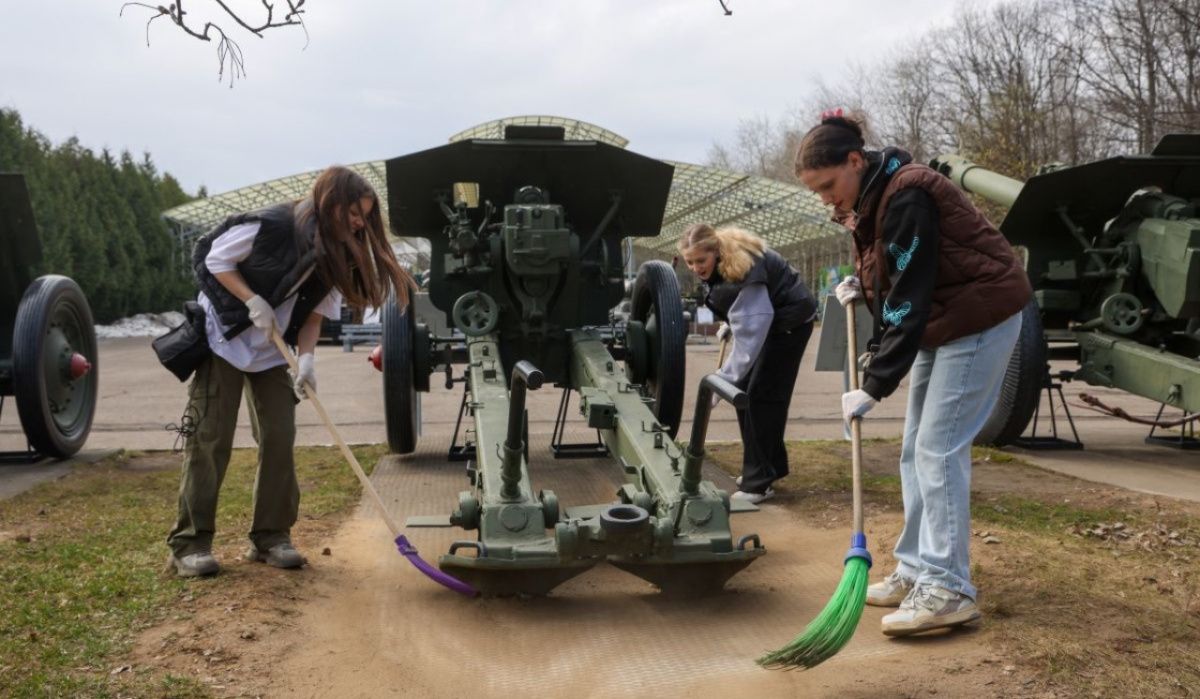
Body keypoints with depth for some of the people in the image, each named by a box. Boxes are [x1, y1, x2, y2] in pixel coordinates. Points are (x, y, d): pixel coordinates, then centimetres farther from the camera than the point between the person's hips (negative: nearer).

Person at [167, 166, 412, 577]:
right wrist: (253, 302, -22)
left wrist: (306, 358, -16)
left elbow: (314, 312, -1)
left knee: (279, 439, -1)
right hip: (224, 338, -6)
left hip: (271, 351, 6)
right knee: (210, 439, -6)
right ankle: (189, 543, 0)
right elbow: (216, 259, -12)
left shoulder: (336, 255, -6)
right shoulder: (271, 226, -24)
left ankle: (271, 536, 9)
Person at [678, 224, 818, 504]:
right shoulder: (718, 263, -9)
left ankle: (758, 482, -11)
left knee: (762, 395, -14)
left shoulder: (742, 271, -35)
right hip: (763, 319, 9)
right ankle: (769, 465, 19)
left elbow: (749, 336, -39)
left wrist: (725, 379, -42)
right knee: (744, 390, 7)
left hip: (790, 320, -9)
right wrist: (729, 323, 11)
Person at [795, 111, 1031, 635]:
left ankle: (949, 590, -11)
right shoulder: (871, 199, 7)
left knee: (938, 450, -13)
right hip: (940, 321, 10)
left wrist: (875, 386, -26)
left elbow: (909, 297, -26)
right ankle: (916, 570, 17)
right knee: (915, 450, 10)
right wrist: (861, 285, -3)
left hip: (980, 318, -10)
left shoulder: (906, 197, -23)